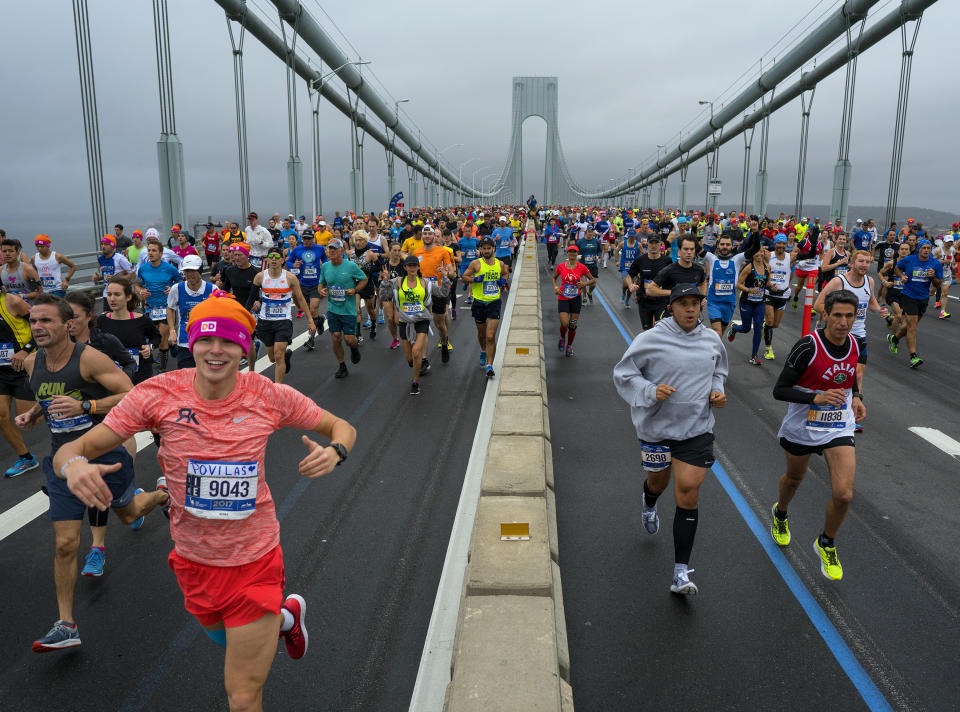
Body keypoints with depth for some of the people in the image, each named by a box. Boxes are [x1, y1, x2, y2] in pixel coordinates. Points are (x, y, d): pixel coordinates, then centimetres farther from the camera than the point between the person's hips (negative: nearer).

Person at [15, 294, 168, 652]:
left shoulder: (90, 358, -18)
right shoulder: (32, 363, 1)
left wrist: (84, 406, -30)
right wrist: (33, 414, 2)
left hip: (105, 455, -4)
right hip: (64, 460, 4)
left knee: (128, 513, 21)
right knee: (65, 544, 1)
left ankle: (163, 494, 56)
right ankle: (66, 626, 12)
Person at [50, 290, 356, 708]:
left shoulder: (269, 397, -15)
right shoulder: (159, 394, -15)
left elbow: (343, 428, -3)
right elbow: (76, 449, -10)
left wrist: (335, 452, -26)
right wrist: (73, 464, -33)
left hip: (254, 561, -2)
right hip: (193, 560, 3)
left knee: (243, 698, 6)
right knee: (227, 639, 30)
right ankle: (286, 616, 57)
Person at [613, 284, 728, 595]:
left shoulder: (712, 340, 3)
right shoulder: (651, 339, -11)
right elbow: (623, 373, -5)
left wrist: (717, 392, 4)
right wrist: (651, 391, -20)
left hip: (697, 429, 1)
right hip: (657, 427, -1)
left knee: (688, 493, -8)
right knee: (658, 480, 20)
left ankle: (681, 572, -1)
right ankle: (649, 503, 63)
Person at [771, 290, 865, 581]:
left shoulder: (854, 346, -3)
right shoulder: (808, 346, -21)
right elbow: (779, 390, -19)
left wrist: (856, 398, 0)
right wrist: (817, 397, -31)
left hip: (839, 429, 3)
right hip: (801, 428, -3)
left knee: (843, 494, -11)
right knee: (794, 479, 21)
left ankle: (826, 543, 19)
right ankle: (781, 514, 57)